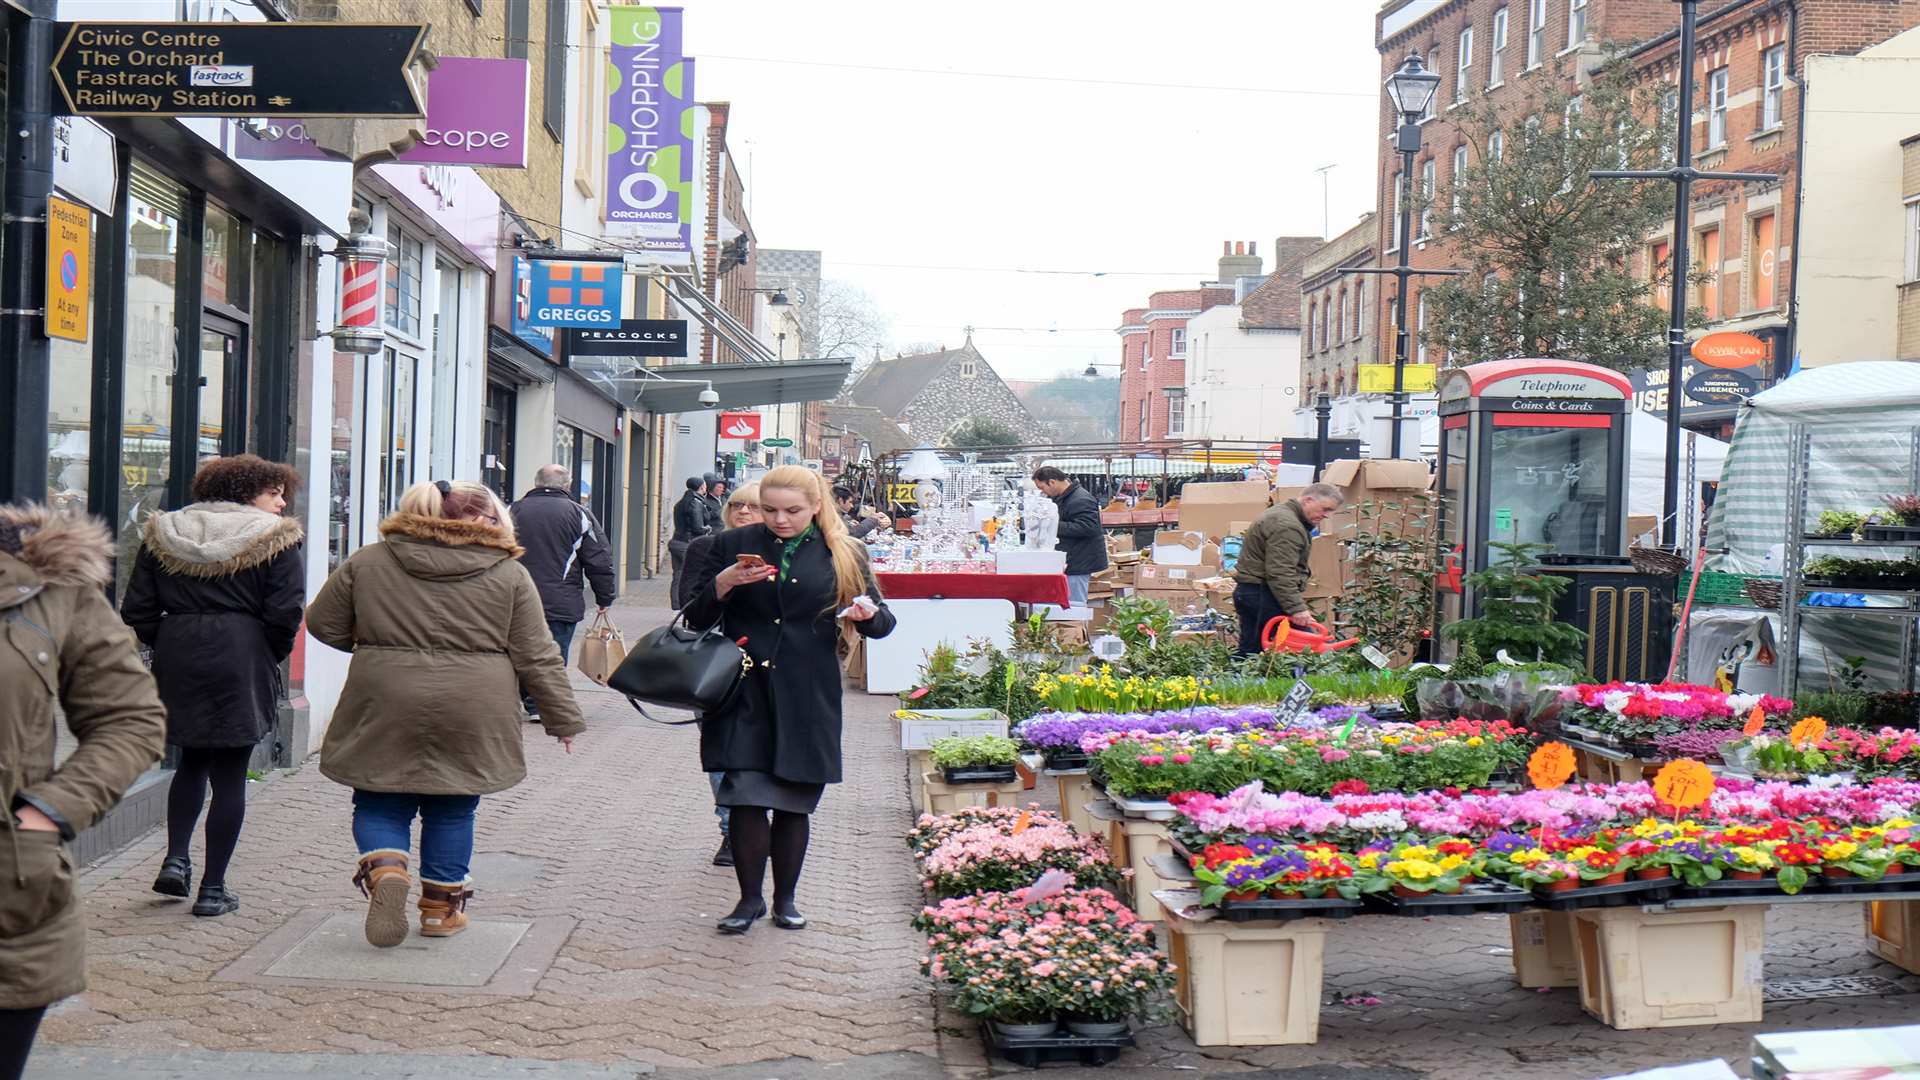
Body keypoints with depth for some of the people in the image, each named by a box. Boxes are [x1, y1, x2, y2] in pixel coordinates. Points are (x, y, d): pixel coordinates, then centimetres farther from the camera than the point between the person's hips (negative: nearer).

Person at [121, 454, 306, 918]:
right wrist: (269, 659, 6)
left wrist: (168, 645, 16)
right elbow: (285, 615, -9)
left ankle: (176, 859, 9)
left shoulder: (162, 534, 10)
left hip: (178, 658, 4)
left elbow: (138, 611, 7)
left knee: (192, 761, 23)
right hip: (241, 659, -4)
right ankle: (213, 888, 4)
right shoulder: (275, 541, -3)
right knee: (230, 774, 3)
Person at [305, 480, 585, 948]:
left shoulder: (367, 563, 5)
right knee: (452, 810, 14)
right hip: (471, 719, 0)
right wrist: (564, 718, 9)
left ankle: (385, 869, -11)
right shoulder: (509, 575, 1)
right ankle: (441, 905, 19)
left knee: (380, 804, 13)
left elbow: (323, 624, 11)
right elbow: (537, 658, 2)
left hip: (386, 711, 0)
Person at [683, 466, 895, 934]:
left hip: (807, 698, 0)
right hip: (745, 693, 0)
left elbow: (882, 621, 8)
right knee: (745, 798, -7)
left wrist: (868, 615, -15)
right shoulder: (733, 545, 6)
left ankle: (785, 899, 23)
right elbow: (697, 619, 7)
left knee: (793, 803, 7)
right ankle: (750, 899, 9)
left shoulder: (845, 554, 5)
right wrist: (723, 584, -12)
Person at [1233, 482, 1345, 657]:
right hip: (1265, 595, -11)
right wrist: (1297, 608, -26)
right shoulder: (1287, 526, -17)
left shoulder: (1280, 514, 19)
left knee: (1248, 655, 10)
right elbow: (1280, 574, -24)